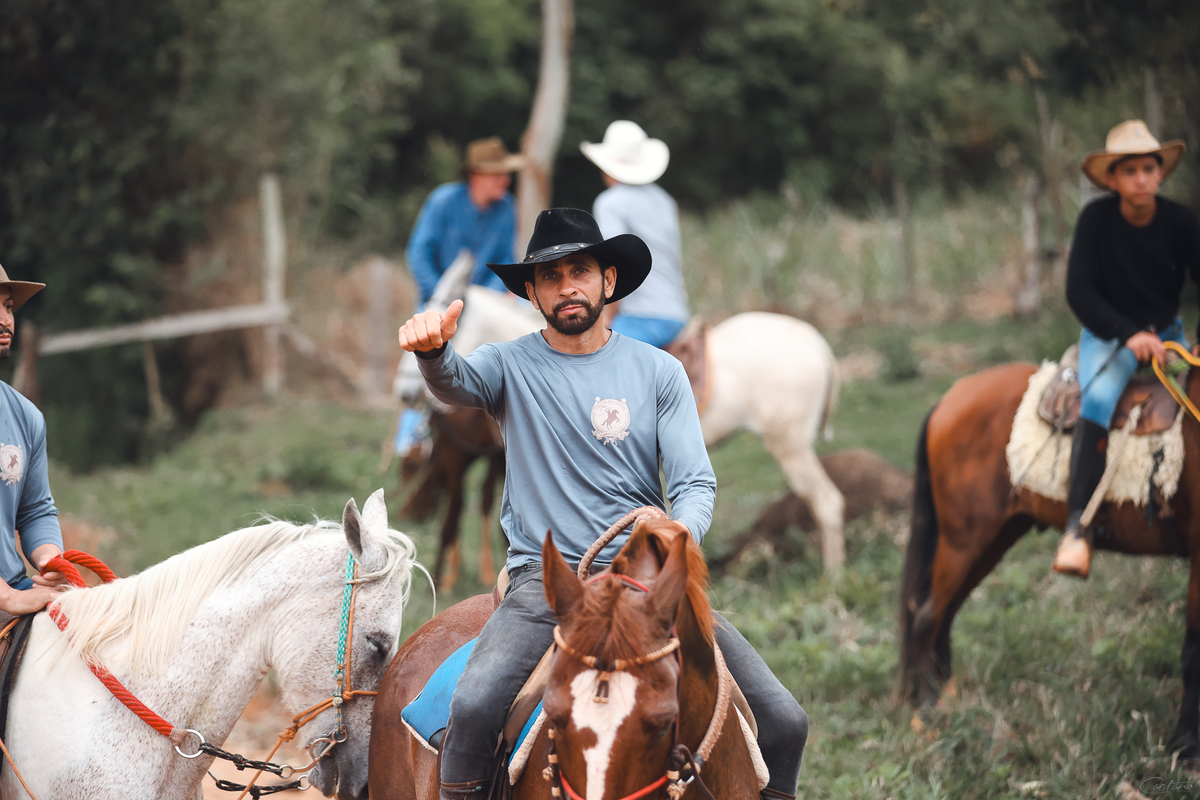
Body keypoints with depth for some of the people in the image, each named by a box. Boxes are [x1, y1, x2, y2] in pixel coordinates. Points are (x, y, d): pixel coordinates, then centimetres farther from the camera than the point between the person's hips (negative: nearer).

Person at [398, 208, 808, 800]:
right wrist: (432, 349, -42)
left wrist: (680, 534, -22)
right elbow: (455, 383, -17)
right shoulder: (511, 366, 6)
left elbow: (695, 482, 2)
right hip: (544, 576, -2)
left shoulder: (658, 372, 9)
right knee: (473, 706, -30)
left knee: (783, 722, -10)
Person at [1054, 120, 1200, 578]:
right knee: (1098, 399, -32)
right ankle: (1077, 527, -39)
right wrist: (1129, 334, -24)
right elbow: (1079, 291, -12)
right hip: (1107, 333, -4)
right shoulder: (1096, 220, -9)